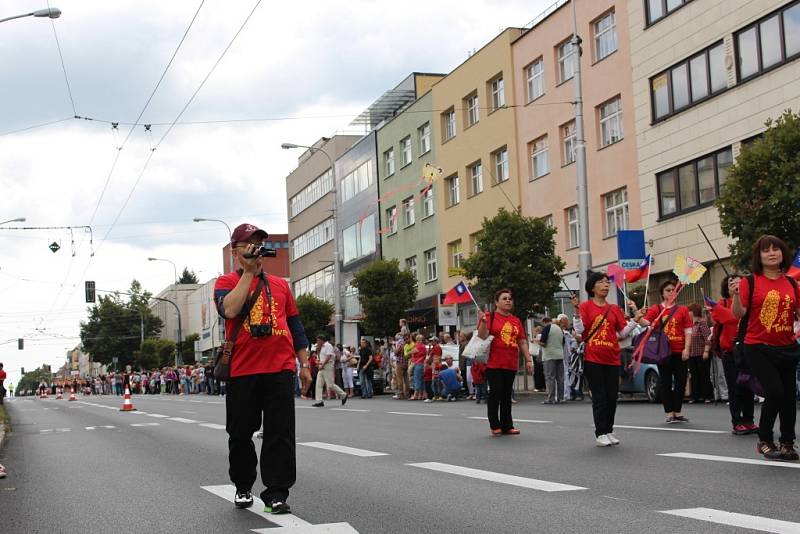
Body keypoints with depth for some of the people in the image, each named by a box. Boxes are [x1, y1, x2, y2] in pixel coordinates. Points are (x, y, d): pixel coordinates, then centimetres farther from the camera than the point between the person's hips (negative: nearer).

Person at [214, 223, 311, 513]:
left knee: (281, 433, -3)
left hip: (280, 369, 2)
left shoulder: (280, 285, 17)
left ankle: (276, 493, 1)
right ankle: (242, 487, 25)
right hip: (242, 370, -2)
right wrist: (249, 271, -10)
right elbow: (229, 309, -16)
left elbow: (295, 324, 21)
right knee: (241, 433, 7)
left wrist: (304, 364, 15)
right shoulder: (226, 282, 7)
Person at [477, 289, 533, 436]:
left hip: (511, 364, 5)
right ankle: (495, 425, 6)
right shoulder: (489, 316, -1)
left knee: (507, 395, 9)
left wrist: (528, 359, 8)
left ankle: (507, 425, 14)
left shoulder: (516, 321, 15)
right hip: (494, 363, -5)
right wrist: (483, 321, -27)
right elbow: (482, 335, -11)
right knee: (495, 393, -3)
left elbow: (522, 342, 15)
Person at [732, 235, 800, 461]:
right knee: (774, 392, -14)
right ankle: (764, 441, 5)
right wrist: (736, 295, -27)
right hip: (759, 348, -4)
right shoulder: (750, 282, -4)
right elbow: (738, 314, -11)